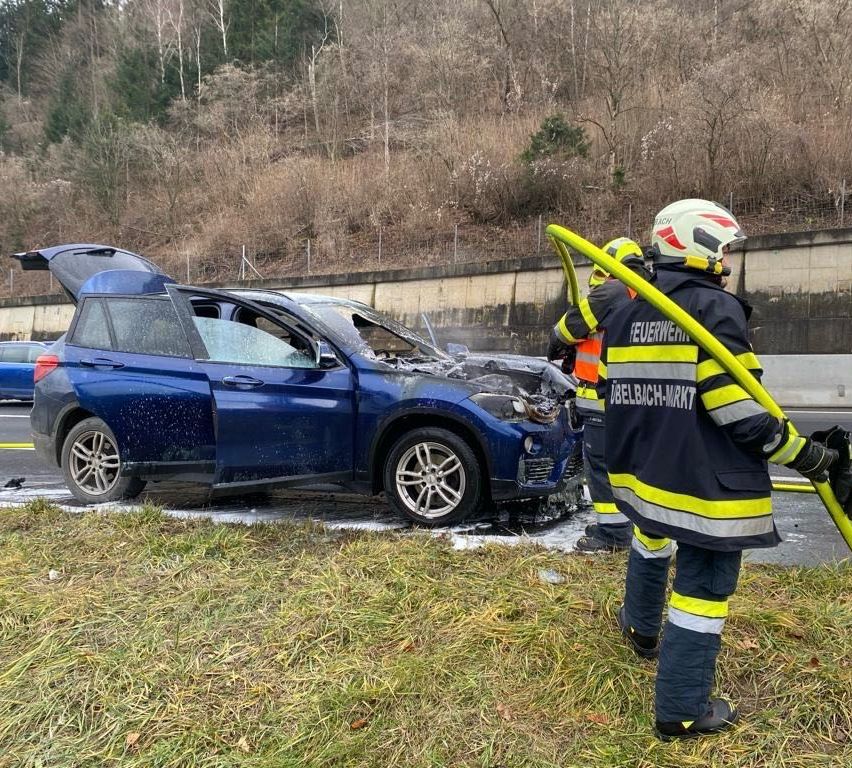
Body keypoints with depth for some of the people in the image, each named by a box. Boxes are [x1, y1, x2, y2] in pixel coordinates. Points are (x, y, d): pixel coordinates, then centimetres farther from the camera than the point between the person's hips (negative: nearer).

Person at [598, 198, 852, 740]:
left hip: (643, 471, 8)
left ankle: (641, 629, 53)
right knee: (703, 587, 5)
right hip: (705, 483, -7)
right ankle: (682, 712, 16)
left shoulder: (624, 317, 6)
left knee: (652, 542, 33)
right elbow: (742, 414, -21)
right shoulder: (717, 309, -15)